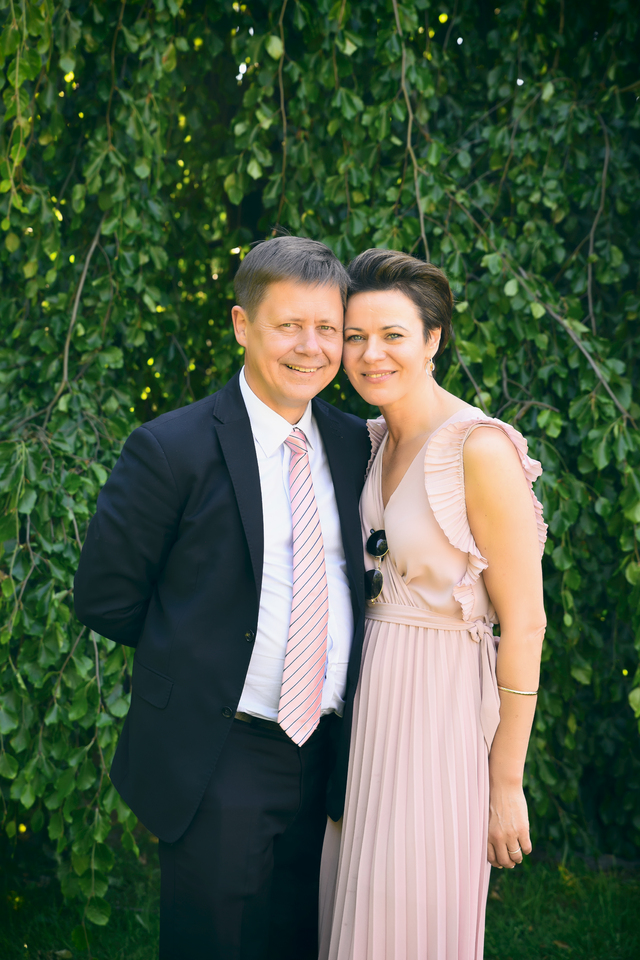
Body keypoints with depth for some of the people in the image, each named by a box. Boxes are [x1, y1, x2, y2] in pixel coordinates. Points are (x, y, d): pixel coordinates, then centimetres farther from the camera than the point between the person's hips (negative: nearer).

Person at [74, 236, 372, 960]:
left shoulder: (355, 445, 5)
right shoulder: (172, 450, -10)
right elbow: (105, 598, -5)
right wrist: (201, 654, 1)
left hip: (326, 757, 5)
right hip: (218, 762, -5)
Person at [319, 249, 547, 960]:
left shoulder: (482, 450, -17)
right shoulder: (371, 440, 5)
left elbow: (524, 626, -16)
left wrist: (506, 786, -13)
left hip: (437, 705, -7)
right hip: (363, 696, 7)